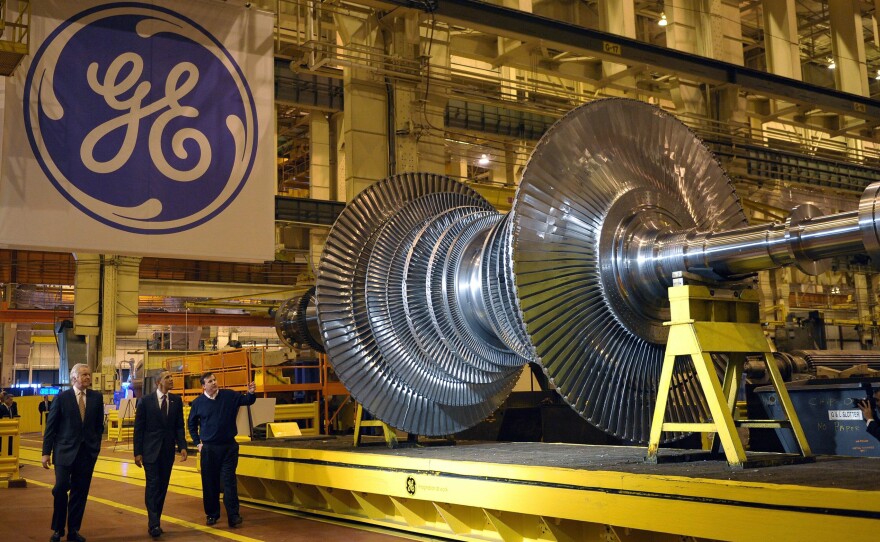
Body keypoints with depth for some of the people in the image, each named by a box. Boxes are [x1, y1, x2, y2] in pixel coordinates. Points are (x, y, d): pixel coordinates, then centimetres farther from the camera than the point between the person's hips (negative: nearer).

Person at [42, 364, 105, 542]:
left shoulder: (96, 397, 5)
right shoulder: (62, 397, -2)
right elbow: (51, 426, -2)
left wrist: (96, 445, 4)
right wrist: (46, 452, -5)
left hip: (87, 452, 2)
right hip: (65, 451, -2)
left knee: (80, 492, 5)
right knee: (61, 488, -6)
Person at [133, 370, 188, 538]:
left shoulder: (176, 400, 6)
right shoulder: (146, 401, -4)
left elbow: (179, 426, 7)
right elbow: (138, 428, -3)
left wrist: (182, 446, -5)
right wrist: (137, 452, -6)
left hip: (168, 450, 4)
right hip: (150, 450, -3)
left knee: (163, 487, 7)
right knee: (152, 485, -8)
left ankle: (155, 521, 16)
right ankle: (154, 524, -8)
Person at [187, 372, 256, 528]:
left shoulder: (229, 396, -3)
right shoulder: (198, 402, -1)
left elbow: (247, 401, -4)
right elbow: (191, 424, 11)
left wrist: (251, 393, -26)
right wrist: (197, 442, 6)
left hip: (229, 446, -1)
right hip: (208, 448, 1)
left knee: (229, 481, -3)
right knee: (209, 482, 8)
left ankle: (233, 516, -1)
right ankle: (212, 514, 22)